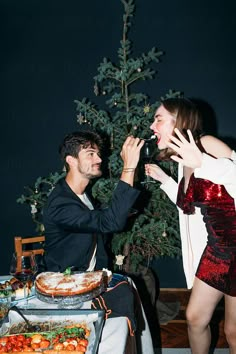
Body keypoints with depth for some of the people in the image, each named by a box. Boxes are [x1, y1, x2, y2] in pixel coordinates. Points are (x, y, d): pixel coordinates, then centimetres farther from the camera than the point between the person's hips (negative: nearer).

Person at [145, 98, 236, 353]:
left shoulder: (207, 144, -16)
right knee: (195, 318, 15)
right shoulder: (184, 160, 7)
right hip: (215, 248, 8)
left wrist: (203, 164, -37)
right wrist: (163, 179, 15)